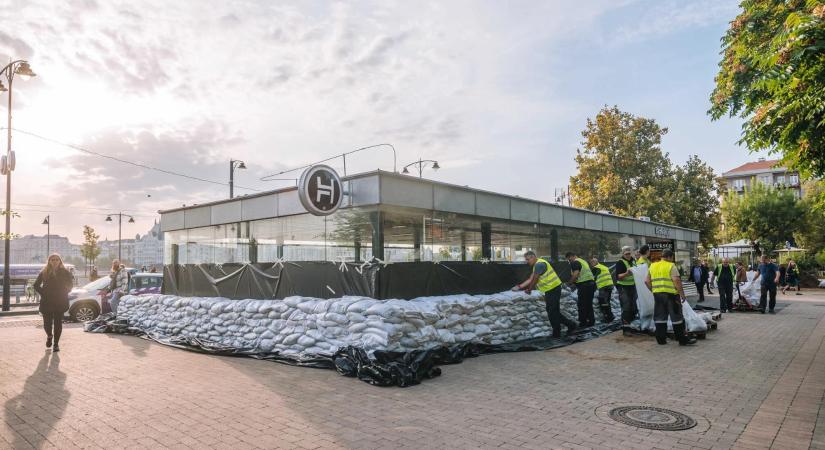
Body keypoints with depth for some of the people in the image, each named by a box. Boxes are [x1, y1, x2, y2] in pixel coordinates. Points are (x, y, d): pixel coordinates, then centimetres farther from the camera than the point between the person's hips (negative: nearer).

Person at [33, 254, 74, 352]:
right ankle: (49, 336, 35)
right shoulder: (44, 273, 4)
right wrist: (44, 293, -2)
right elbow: (36, 285, 9)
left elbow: (69, 285, 8)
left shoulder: (65, 272, 3)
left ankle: (56, 344, 8)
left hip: (60, 302, -1)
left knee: (58, 323, -2)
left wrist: (63, 293, -2)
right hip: (46, 302, 1)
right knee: (47, 323, 3)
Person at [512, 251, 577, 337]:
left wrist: (529, 289, -2)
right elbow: (530, 279, 16)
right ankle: (570, 325, 22)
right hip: (550, 289, 10)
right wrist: (519, 286, 11)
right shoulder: (536, 265, 15)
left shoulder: (539, 264, -17)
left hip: (553, 289, -10)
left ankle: (556, 334, 9)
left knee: (552, 312, -1)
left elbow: (535, 280, -15)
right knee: (554, 312, 15)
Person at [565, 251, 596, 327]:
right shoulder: (583, 261, 22)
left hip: (584, 285, -10)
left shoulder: (575, 263, -9)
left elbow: (575, 274, -20)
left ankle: (583, 322, 2)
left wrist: (570, 282, -5)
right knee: (589, 304, 17)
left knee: (582, 305, -2)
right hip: (591, 283, 10)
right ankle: (591, 320, 22)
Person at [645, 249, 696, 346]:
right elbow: (676, 280, -16)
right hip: (670, 294, -5)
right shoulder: (671, 266, -6)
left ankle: (661, 339, 14)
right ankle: (683, 339, 7)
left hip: (657, 294, 5)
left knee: (659, 317, 10)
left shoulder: (652, 266, 12)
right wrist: (682, 293, -10)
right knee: (677, 317, 2)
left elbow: (647, 281, 12)